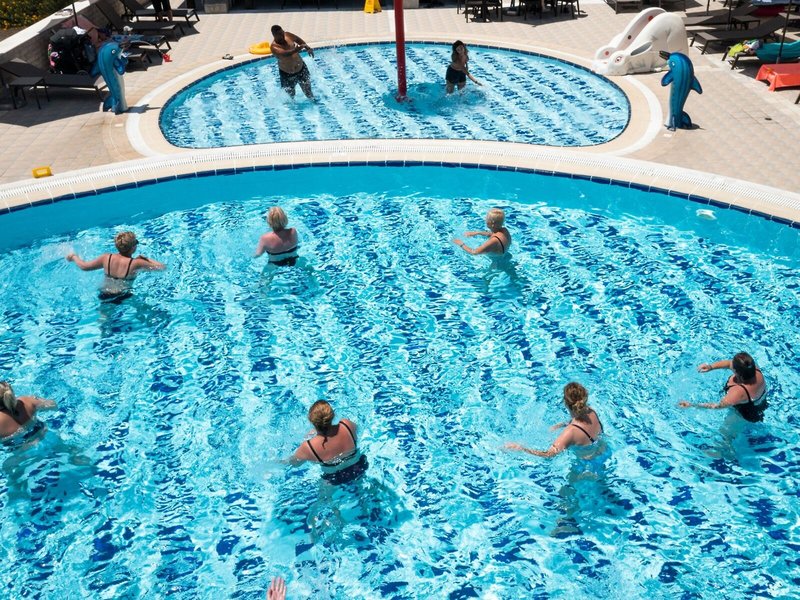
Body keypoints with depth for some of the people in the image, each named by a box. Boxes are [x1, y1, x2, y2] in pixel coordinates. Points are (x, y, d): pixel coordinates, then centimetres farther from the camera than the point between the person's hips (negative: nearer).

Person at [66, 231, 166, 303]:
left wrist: (74, 256, 26)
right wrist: (146, 259, 2)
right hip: (124, 297, -5)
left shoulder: (107, 258, -7)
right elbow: (163, 267, -13)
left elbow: (83, 266, 5)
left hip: (104, 297, 5)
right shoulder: (136, 263, -18)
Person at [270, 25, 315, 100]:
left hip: (301, 69, 4)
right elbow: (285, 54, -45)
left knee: (308, 93, 15)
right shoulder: (274, 47, -26)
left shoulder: (287, 35, -8)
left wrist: (307, 47, -1)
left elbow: (297, 39, 13)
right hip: (287, 74, -4)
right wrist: (296, 49, -61)